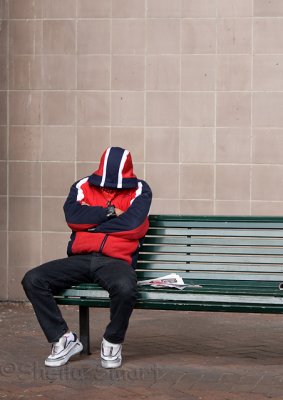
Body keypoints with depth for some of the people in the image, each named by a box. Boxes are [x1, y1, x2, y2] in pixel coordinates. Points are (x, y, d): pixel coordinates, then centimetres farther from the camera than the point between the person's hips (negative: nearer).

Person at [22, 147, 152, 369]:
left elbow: (132, 224, -12)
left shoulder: (139, 190, 6)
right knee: (32, 280, -18)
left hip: (116, 260, -3)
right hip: (80, 259, 3)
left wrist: (90, 221, -3)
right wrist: (111, 212, -6)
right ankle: (64, 339, -6)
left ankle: (113, 342, -9)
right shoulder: (83, 187, 12)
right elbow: (73, 216, -6)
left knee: (125, 288, -39)